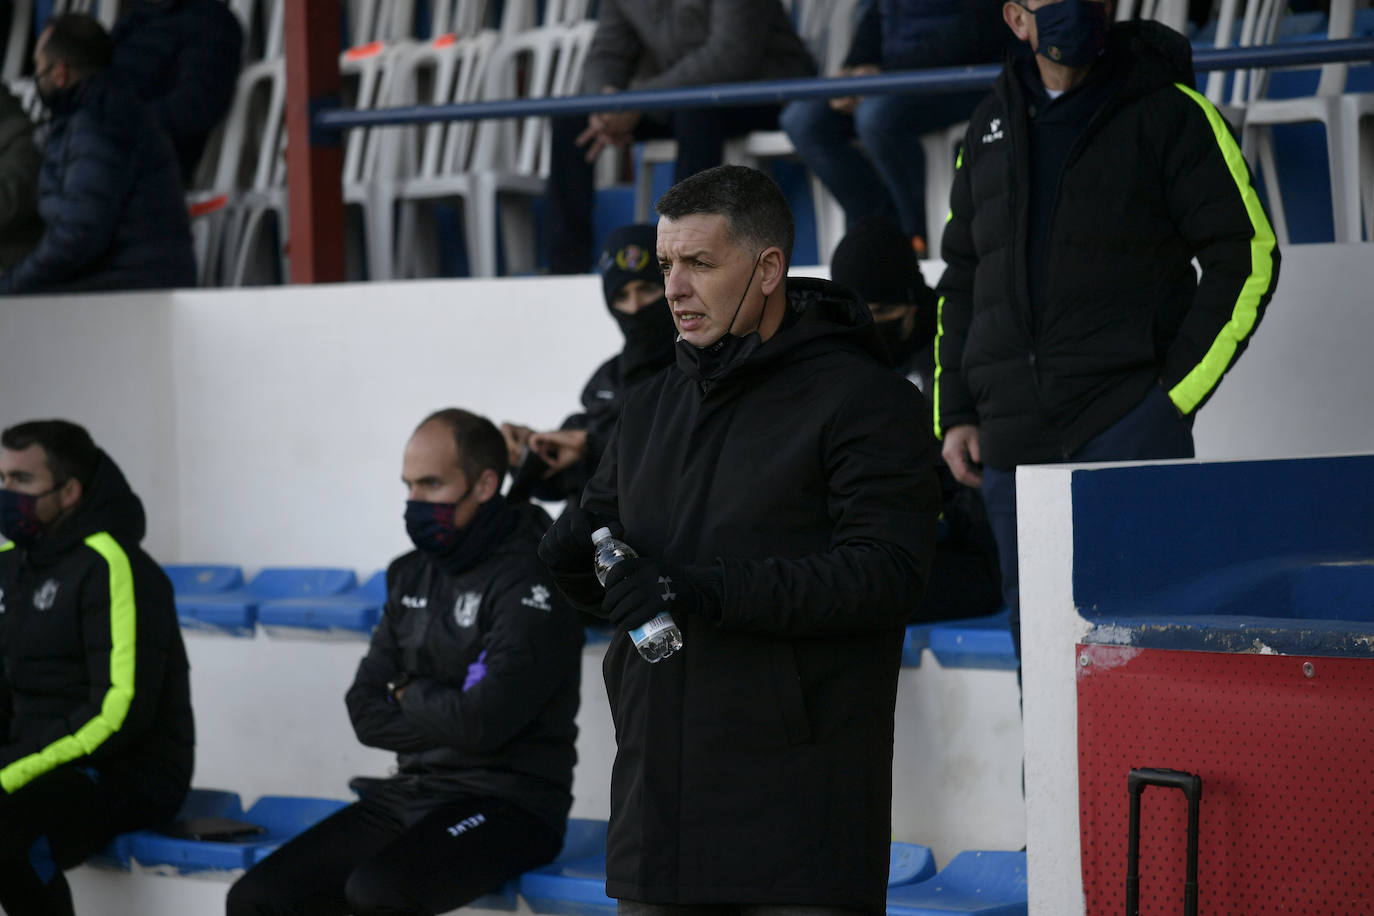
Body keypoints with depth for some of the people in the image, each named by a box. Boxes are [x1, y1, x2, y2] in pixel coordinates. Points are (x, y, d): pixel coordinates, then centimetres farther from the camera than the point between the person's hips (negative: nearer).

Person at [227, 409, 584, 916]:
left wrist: (412, 696, -1)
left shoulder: (531, 579, -12)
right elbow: (365, 712, 10)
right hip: (413, 793, 8)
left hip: (507, 802, -8)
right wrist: (443, 712, -7)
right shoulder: (412, 575, 12)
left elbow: (484, 721, -21)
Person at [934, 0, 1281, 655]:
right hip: (1012, 443, 5)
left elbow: (1248, 256, -3)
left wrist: (1176, 394, -9)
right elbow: (961, 276, 24)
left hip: (1130, 423, -5)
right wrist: (955, 414, 13)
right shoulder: (992, 127, 16)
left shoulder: (1166, 112, 0)